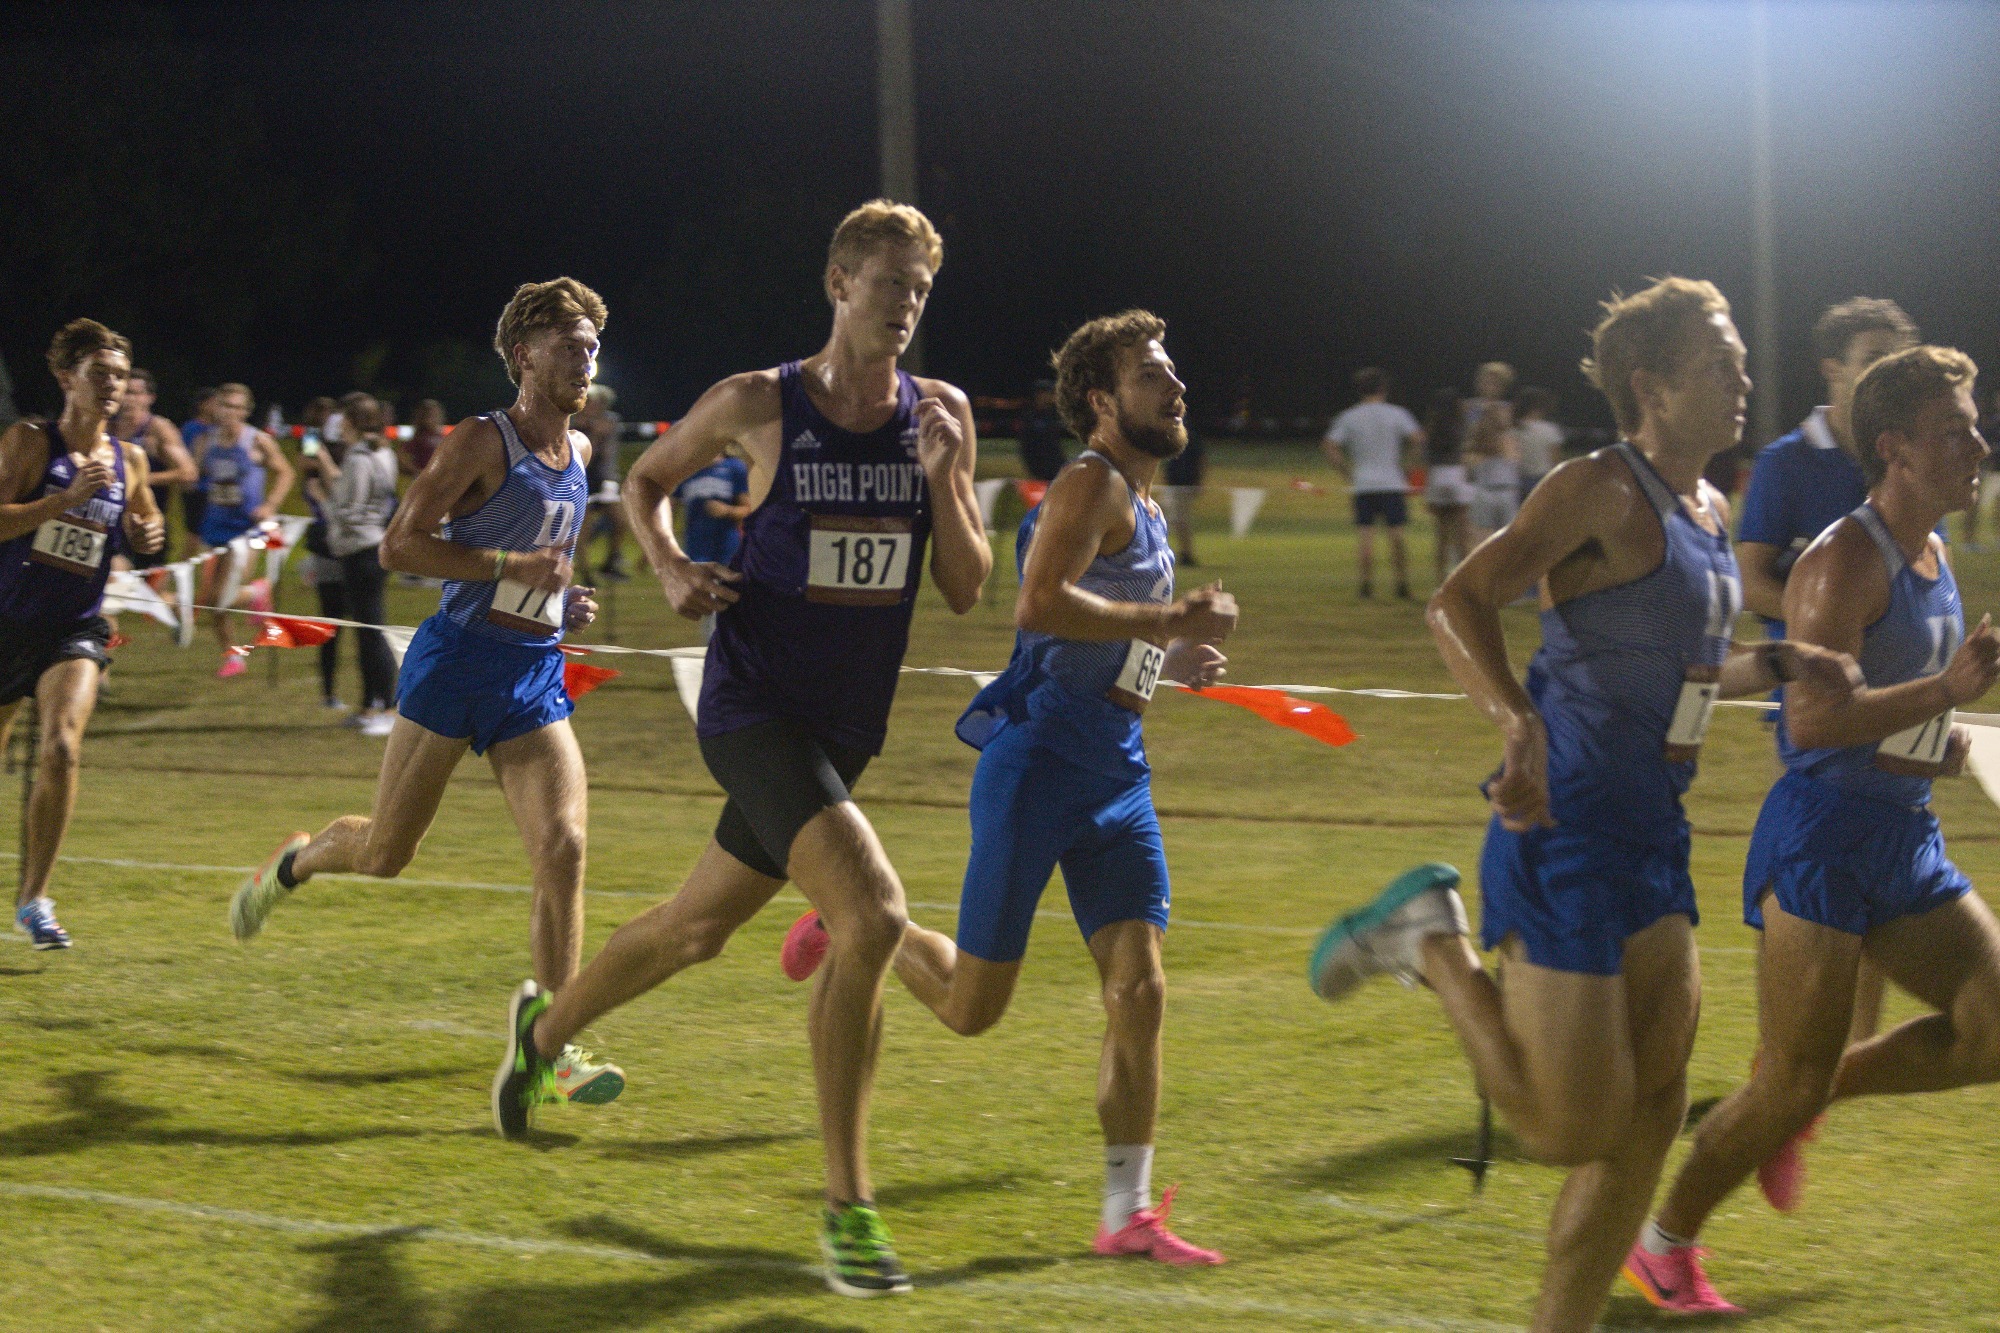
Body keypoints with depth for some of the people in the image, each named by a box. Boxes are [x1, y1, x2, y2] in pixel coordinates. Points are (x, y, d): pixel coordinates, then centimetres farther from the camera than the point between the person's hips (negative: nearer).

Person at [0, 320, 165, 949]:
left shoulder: (130, 460, 5)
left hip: (74, 630, 2)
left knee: (61, 749, -21)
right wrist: (67, 498, -24)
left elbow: (143, 521, 25)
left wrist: (148, 532, 2)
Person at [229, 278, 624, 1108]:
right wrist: (518, 566, -20)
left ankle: (552, 1047, -9)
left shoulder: (578, 452, 13)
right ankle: (295, 861, 39)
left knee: (563, 849, -12)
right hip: (457, 660, -5)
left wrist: (564, 601, 13)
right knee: (385, 853, 4)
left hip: (536, 674, 5)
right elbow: (399, 546, -14)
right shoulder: (482, 442, -9)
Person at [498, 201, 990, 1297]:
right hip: (754, 705, -6)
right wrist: (672, 569, -7)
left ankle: (544, 1027, 51)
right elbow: (645, 483, 12)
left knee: (696, 929, 21)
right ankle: (847, 1208, -16)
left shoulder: (940, 416, 3)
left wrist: (944, 477, -12)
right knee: (873, 917, -24)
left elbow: (968, 591, 3)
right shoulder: (758, 404, -6)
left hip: (848, 724, 6)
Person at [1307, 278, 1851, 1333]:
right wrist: (1518, 722, -40)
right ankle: (1432, 943, 10)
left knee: (1650, 1118, 8)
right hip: (1567, 836, -9)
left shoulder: (1710, 514, 15)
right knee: (1573, 1125, -7)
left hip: (1652, 844, 9)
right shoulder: (1603, 490, -13)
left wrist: (1772, 665, 13)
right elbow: (1458, 604, -24)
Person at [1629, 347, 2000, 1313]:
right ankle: (1666, 1243, 14)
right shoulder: (1846, 561, -15)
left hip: (1907, 838, 8)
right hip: (1823, 839, -8)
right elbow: (1811, 721, -24)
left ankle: (1822, 1090, 17)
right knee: (1791, 1086, -5)